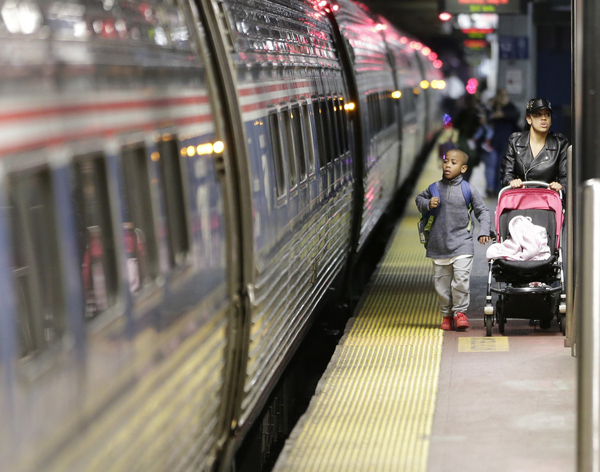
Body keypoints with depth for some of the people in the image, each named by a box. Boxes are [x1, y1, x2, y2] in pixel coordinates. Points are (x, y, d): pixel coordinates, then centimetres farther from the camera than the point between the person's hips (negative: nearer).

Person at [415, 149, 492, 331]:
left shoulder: (468, 189, -1)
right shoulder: (436, 188, 3)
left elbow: (482, 210, 8)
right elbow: (419, 198, 19)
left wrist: (483, 231, -3)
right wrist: (428, 204, -3)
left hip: (462, 243, -2)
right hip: (439, 244, 2)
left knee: (461, 278, -14)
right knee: (442, 281, 7)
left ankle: (460, 311, 4)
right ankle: (446, 314, 23)